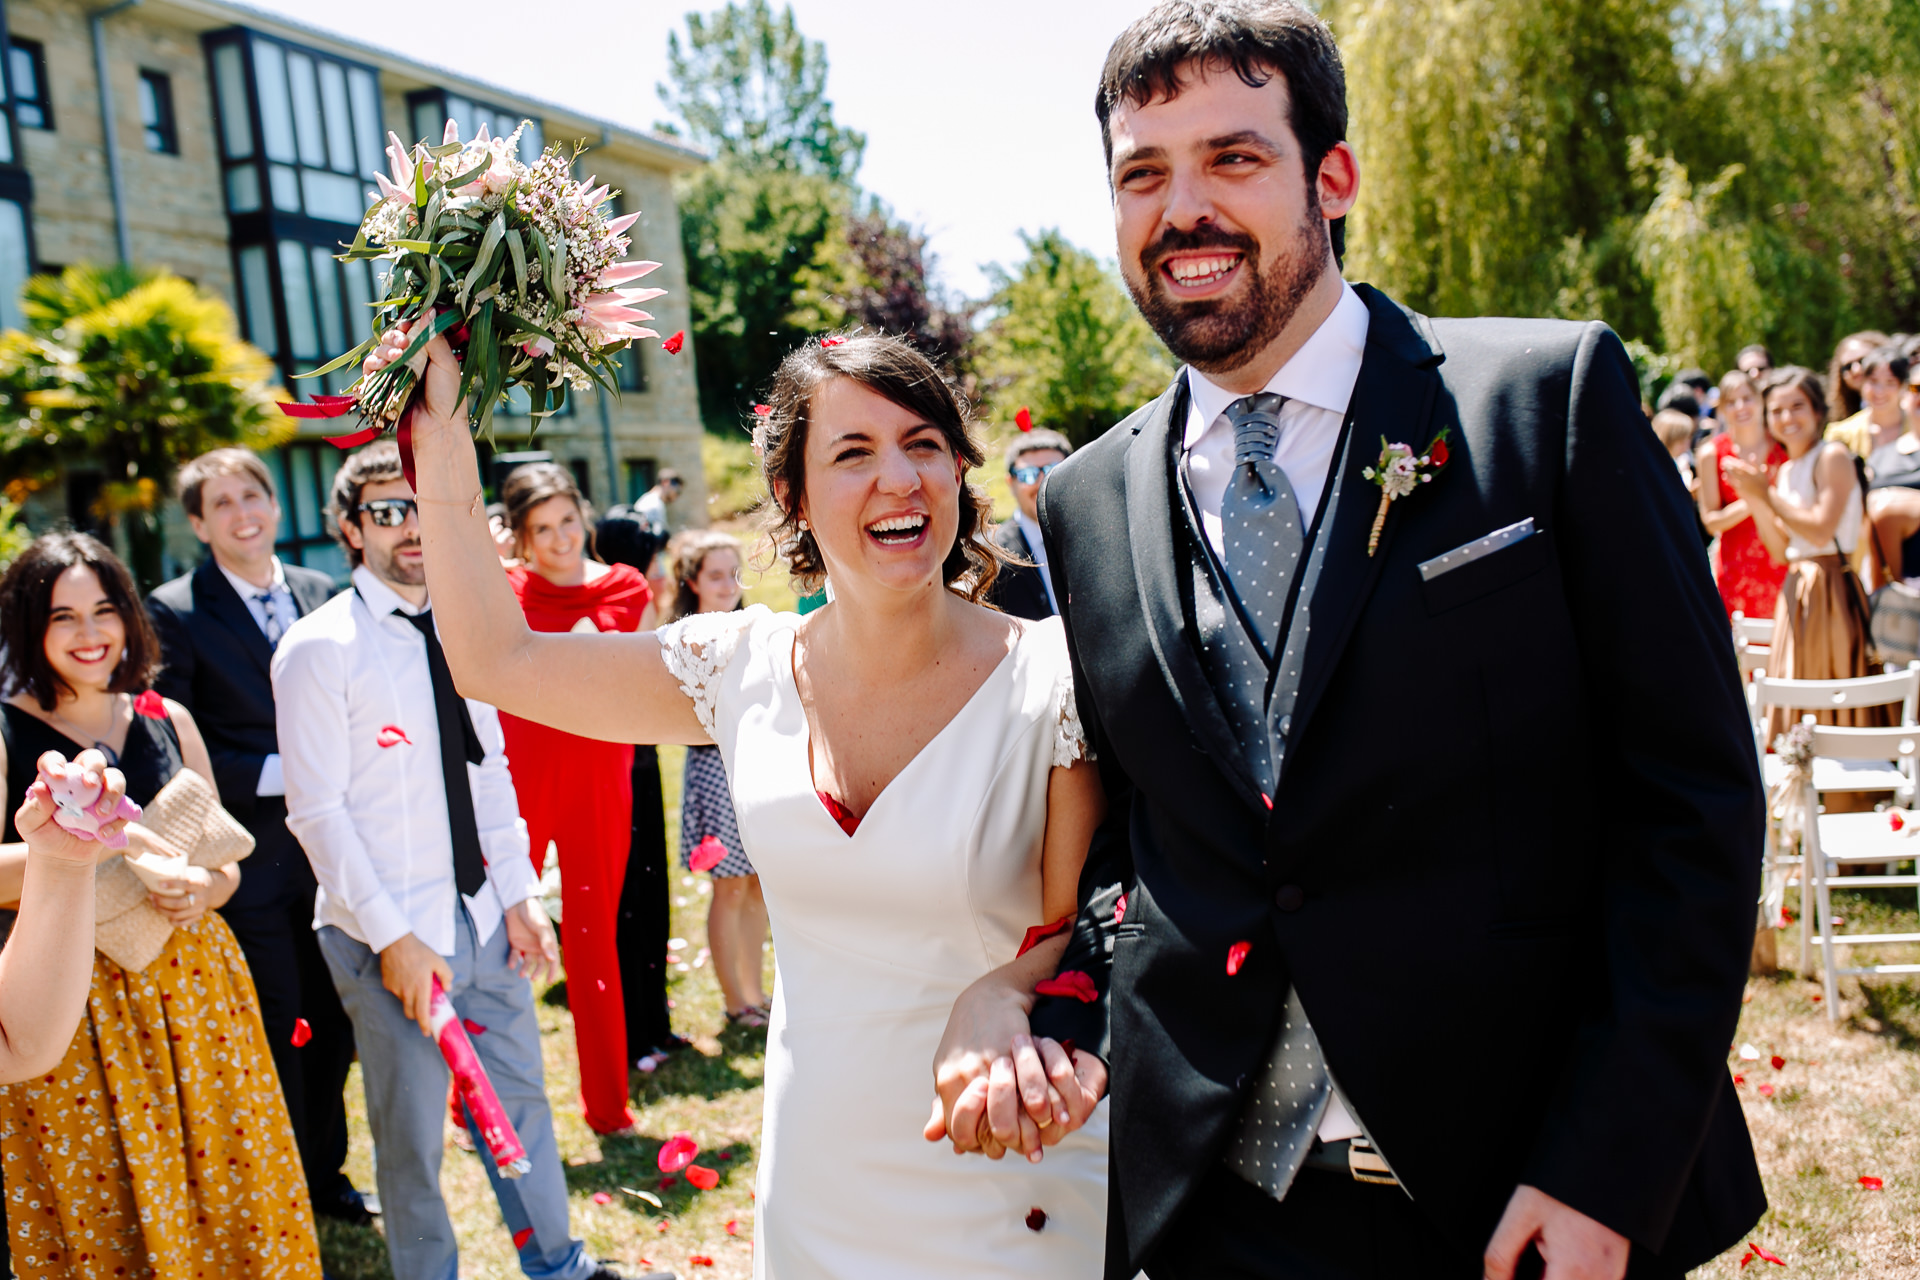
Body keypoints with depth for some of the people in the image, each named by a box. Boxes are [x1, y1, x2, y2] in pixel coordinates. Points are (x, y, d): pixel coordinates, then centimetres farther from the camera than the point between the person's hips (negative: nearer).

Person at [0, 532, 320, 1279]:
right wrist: (89, 843, -29)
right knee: (98, 1219, 5)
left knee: (225, 1194, 9)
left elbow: (226, 861, 12)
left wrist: (203, 890, -9)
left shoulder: (167, 721, 7)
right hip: (69, 1012, -3)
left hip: (192, 989, 4)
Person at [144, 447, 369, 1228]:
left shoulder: (321, 595, 6)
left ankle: (324, 1173, 35)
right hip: (253, 864, -4)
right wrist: (278, 774, -19)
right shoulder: (175, 613, -8)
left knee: (332, 1025, 16)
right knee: (275, 1038, 7)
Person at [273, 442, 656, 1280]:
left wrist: (520, 896, 4)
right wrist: (392, 940, -16)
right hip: (391, 936, -6)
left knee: (520, 1097, 18)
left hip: (483, 917, 6)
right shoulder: (319, 649, -11)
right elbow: (318, 812, -13)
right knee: (411, 1136, 9)